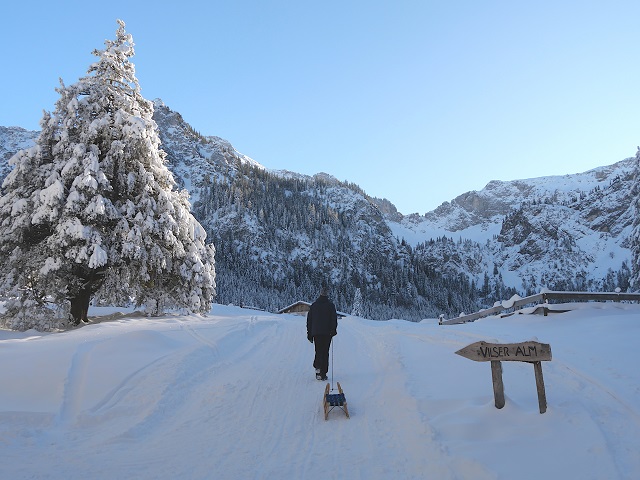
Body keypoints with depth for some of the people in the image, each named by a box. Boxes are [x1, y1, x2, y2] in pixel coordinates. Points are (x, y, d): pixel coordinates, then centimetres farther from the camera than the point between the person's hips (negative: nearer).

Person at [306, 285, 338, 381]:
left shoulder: (314, 305, 7)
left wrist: (309, 333, 14)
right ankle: (323, 373, 1)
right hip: (327, 332, -2)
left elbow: (309, 320, 9)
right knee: (325, 352, 4)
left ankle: (318, 367, -13)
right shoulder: (331, 305, 0)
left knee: (318, 351, 11)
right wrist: (333, 330, 1)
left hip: (316, 332, 2)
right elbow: (334, 319, -5)